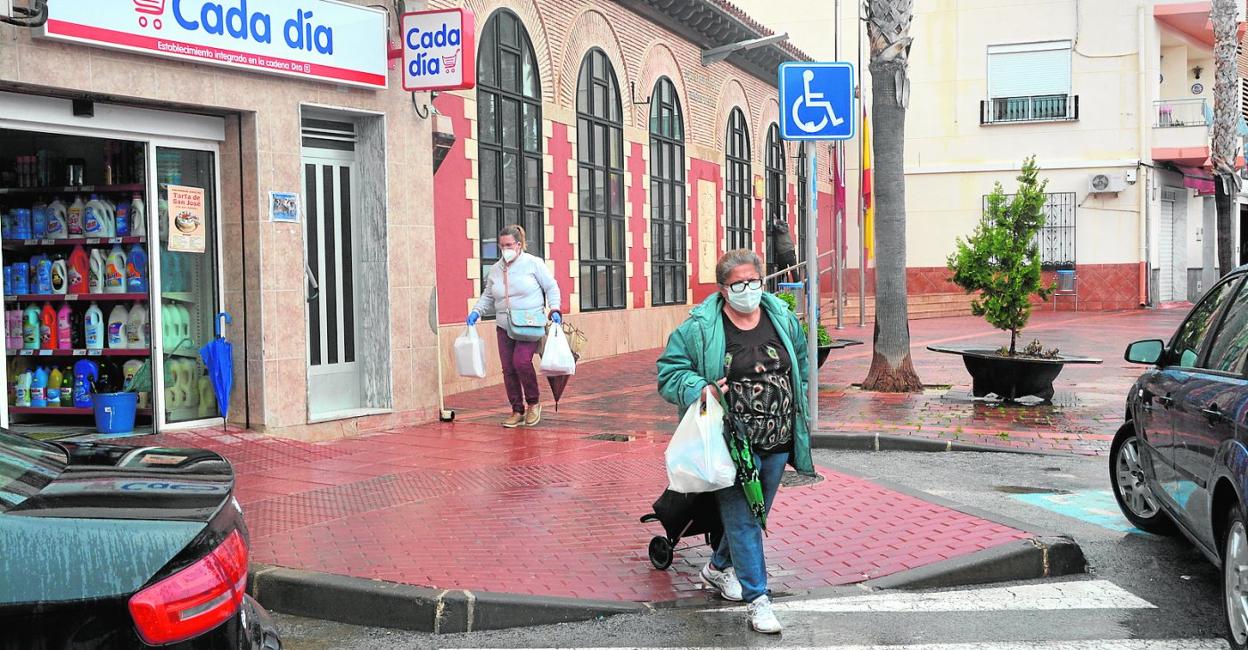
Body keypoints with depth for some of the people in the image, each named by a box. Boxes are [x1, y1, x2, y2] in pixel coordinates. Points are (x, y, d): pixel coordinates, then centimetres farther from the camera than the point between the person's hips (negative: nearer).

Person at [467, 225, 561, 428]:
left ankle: (533, 404, 0)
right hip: (505, 328, 5)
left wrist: (554, 309, -11)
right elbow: (488, 296, 19)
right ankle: (518, 411, 15)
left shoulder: (533, 263, -3)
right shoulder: (495, 269, 10)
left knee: (521, 361, -21)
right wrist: (477, 311, 3)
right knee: (508, 369, 2)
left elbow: (551, 287, 1)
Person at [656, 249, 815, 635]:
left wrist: (797, 409, 15)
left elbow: (801, 363, 20)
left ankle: (718, 567, 41)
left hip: (777, 442, 6)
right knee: (742, 519, -5)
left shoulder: (782, 319, 5)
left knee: (756, 514, 18)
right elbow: (670, 370, -5)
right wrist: (699, 389, -22)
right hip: (731, 443, -5)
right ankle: (757, 599, 4)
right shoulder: (699, 327, -10)